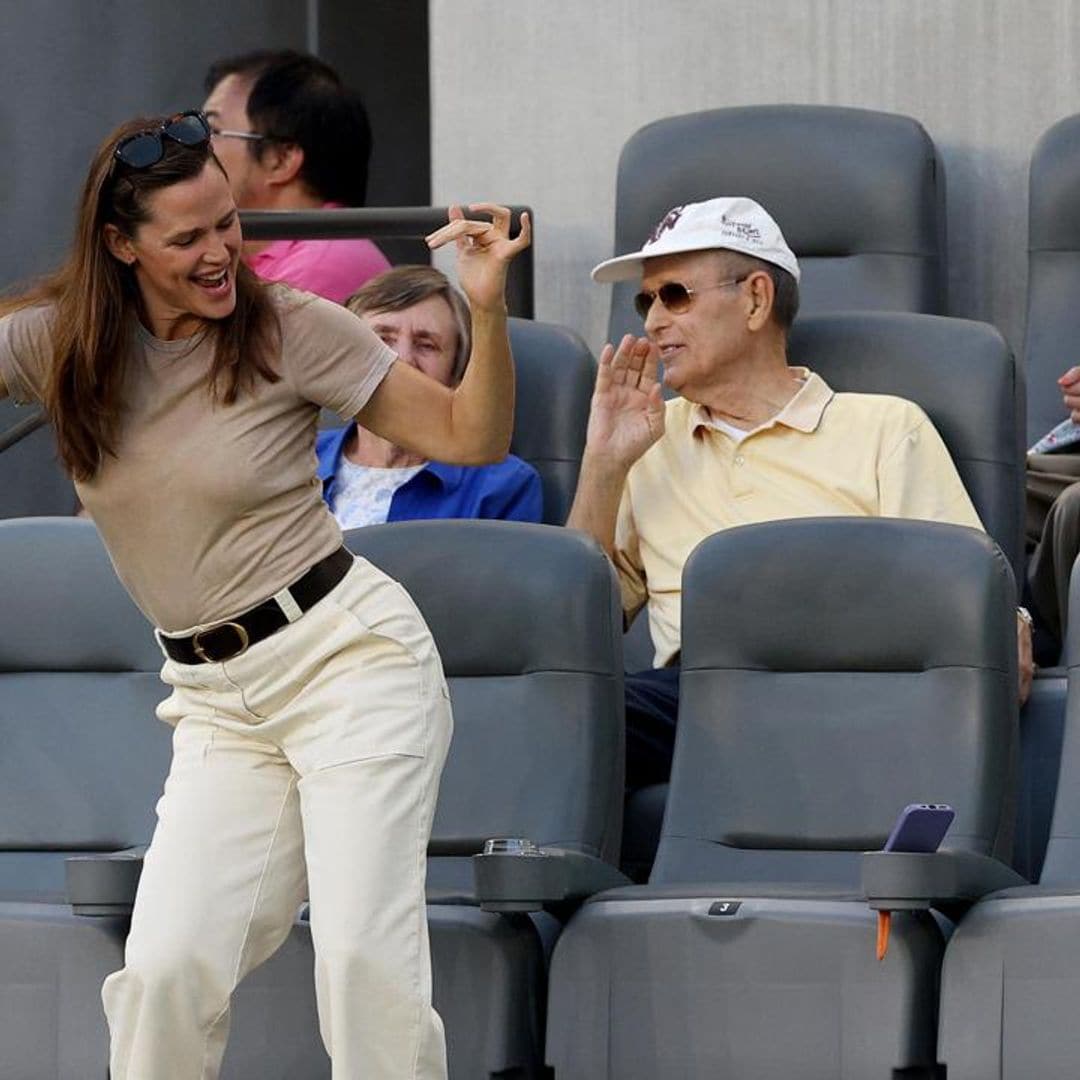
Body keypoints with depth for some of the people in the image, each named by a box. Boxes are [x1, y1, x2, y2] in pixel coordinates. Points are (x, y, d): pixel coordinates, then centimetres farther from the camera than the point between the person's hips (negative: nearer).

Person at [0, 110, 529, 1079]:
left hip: (349, 653, -3)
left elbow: (471, 440, 0)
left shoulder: (293, 329, -5)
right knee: (165, 972, -11)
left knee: (365, 959, -16)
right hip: (217, 698, 3)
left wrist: (486, 308, -16)